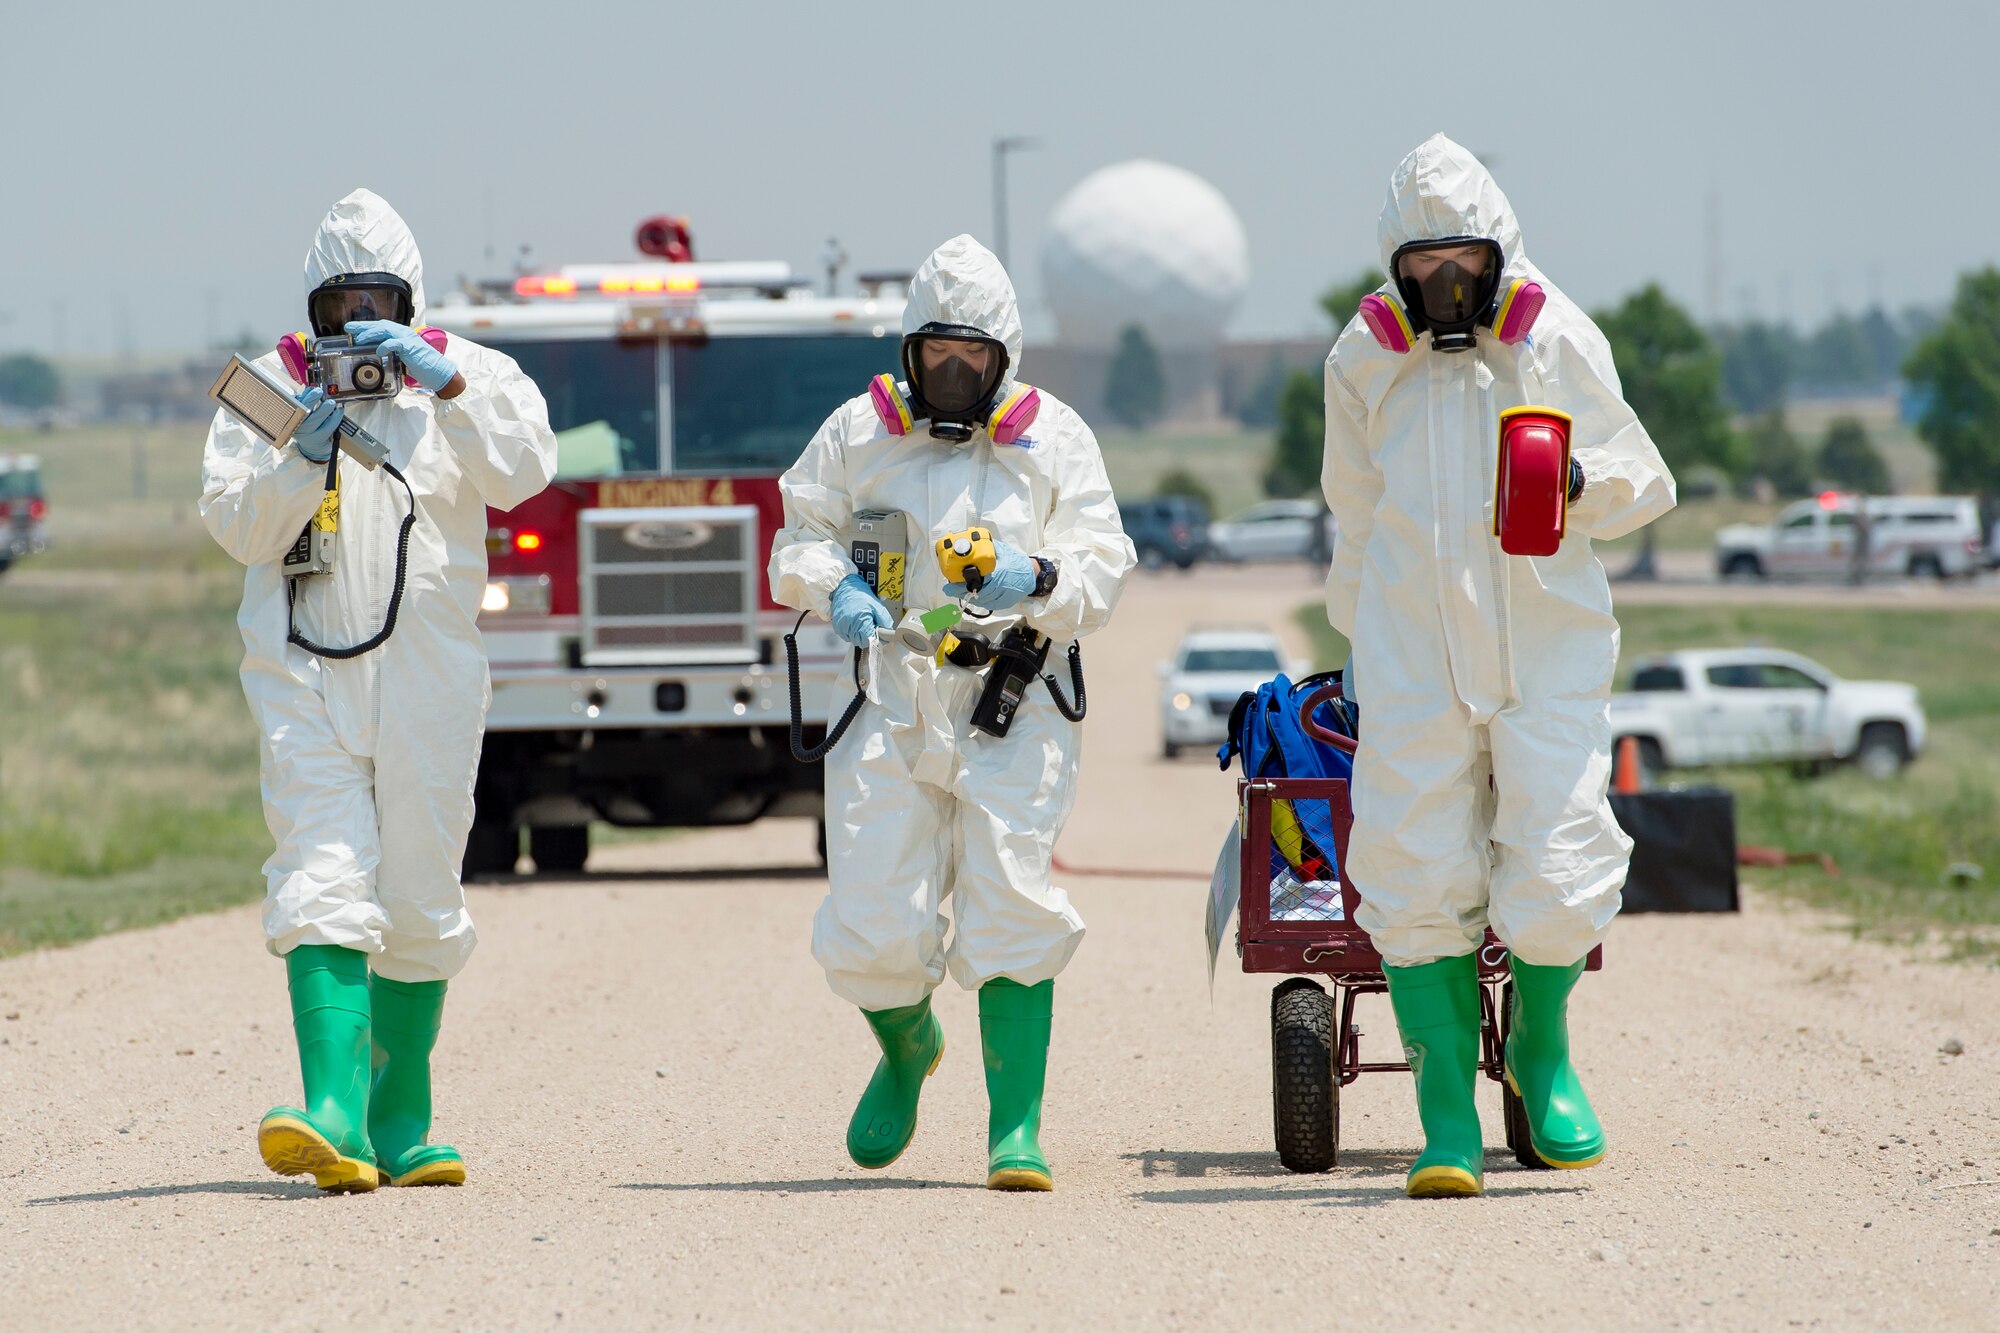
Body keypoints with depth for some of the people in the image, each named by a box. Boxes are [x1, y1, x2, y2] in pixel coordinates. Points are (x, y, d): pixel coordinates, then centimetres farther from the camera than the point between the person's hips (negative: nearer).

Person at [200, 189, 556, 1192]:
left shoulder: (468, 376, 8)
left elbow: (523, 468, -10)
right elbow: (237, 524, 1)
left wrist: (441, 379, -19)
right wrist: (301, 460, -17)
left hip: (428, 682, 1)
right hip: (305, 677, -1)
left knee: (419, 903, 5)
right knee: (321, 880, -15)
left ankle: (401, 1124, 19)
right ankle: (335, 1118, -27)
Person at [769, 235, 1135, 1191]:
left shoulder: (1054, 440, 8)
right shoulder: (858, 435, 11)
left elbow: (1102, 573, 3)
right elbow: (797, 542, 13)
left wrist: (1038, 579, -19)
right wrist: (836, 587, -10)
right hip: (888, 708, 1)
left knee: (1012, 909, -13)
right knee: (869, 925, -4)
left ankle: (1017, 1127, -9)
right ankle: (907, 1048, 29)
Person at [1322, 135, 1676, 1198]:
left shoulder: (1557, 341, 3)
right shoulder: (1364, 362, 10)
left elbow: (1643, 483, 7)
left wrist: (1581, 482, -15)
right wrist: (1355, 639, 23)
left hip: (1547, 650, -1)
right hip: (1412, 659, 1)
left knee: (1557, 866, -9)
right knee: (1416, 880, -6)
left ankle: (1542, 1049, 21)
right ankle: (1446, 1112, 2)